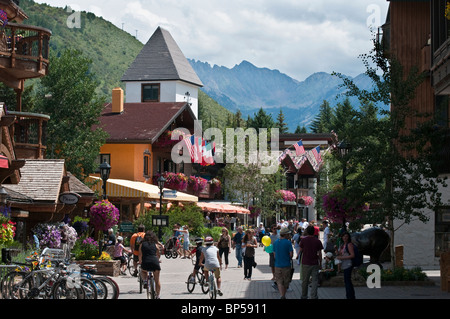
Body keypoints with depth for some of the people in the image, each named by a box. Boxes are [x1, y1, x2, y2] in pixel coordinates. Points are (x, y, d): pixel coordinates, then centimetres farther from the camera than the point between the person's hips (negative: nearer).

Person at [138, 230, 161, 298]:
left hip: (145, 262, 0)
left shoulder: (142, 244, 16)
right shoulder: (155, 245, 17)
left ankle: (145, 281, 9)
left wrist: (140, 262, 40)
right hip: (155, 262, 0)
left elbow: (140, 255, 21)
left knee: (143, 271, 35)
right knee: (157, 281, 16)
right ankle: (157, 296, 16)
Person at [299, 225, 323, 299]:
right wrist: (320, 264, 10)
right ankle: (314, 296, -7)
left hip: (305, 263, 0)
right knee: (315, 281, 1)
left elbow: (300, 251, 5)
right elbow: (320, 253, 1)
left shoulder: (303, 240, -4)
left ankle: (304, 296, 20)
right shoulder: (318, 241, -2)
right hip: (315, 264, 0)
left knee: (305, 281, 11)